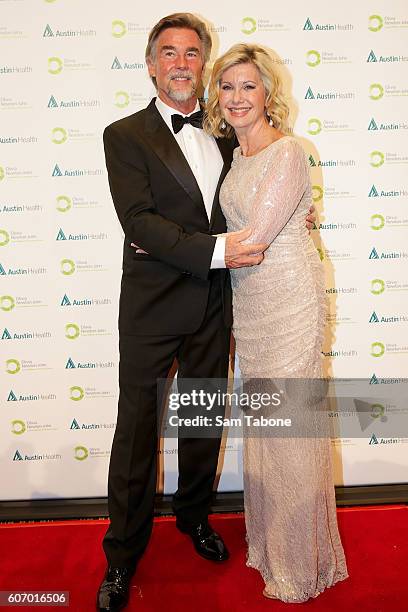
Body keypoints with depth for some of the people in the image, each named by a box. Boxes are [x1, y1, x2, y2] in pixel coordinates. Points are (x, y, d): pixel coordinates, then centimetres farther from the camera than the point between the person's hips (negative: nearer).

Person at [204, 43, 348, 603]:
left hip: (288, 299, -8)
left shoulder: (287, 153, -14)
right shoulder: (236, 156, 12)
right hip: (247, 301, 8)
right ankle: (269, 544, 37)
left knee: (290, 427, 2)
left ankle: (301, 565, 24)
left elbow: (253, 240, -19)